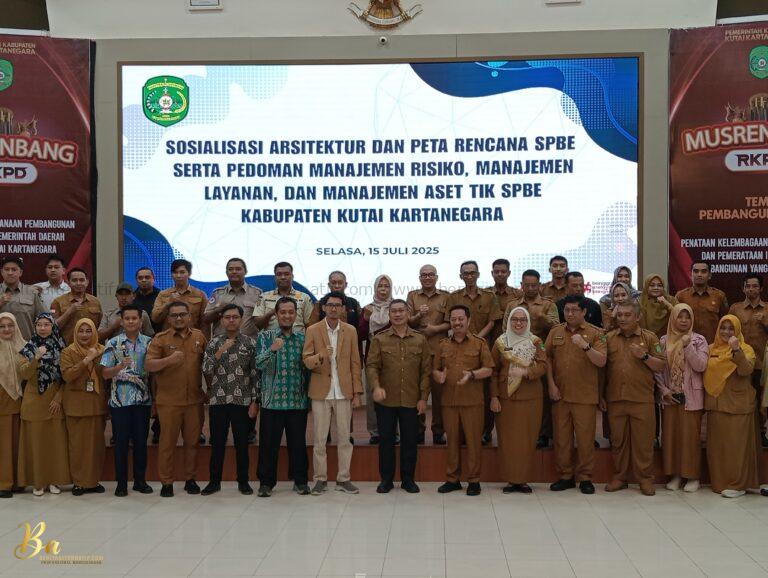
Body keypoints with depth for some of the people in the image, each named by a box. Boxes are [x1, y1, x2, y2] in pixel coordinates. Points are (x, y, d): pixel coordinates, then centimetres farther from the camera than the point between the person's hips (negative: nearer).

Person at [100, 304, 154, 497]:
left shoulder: (149, 342, 5)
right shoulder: (113, 343, 0)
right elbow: (105, 373, -3)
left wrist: (155, 397, 0)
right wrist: (120, 366, -22)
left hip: (143, 400, 2)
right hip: (119, 400, -2)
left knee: (141, 441, 8)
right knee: (121, 441, 3)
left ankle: (140, 480, 19)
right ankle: (121, 483, 13)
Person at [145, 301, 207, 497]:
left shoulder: (199, 337, 8)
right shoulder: (160, 339, -2)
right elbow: (148, 365, -10)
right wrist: (169, 360, -27)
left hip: (194, 399, 3)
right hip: (168, 401, -3)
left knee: (192, 441, 10)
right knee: (167, 442, 4)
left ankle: (190, 479, 22)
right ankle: (166, 482, 13)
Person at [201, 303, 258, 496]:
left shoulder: (250, 343, 2)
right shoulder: (214, 343, 5)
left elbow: (255, 374, 1)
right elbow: (206, 369, -5)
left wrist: (254, 402, -4)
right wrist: (221, 350, -15)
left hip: (242, 401, -1)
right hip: (218, 400, 1)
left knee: (242, 443, 5)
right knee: (217, 442, 6)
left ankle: (243, 481, 17)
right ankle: (214, 481, 18)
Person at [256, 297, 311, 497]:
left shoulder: (303, 338, 9)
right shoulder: (265, 336, 3)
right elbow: (259, 364, -11)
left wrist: (309, 396, 5)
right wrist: (272, 349, -30)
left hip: (298, 402, 2)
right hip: (272, 400, -1)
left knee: (298, 443, 7)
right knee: (269, 444, 3)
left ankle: (301, 481, 18)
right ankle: (266, 482, 14)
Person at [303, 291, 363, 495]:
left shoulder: (350, 331, 6)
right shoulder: (313, 330, 1)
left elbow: (355, 363, 5)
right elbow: (306, 360, -4)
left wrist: (357, 392, 1)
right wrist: (321, 356, -25)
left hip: (344, 392, 1)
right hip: (321, 392, -1)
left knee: (344, 438, 5)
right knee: (319, 439, 3)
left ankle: (343, 479, 14)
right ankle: (320, 479, 13)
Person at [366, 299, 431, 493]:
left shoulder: (420, 340, 5)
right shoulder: (379, 339, 2)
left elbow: (426, 370, 5)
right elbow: (371, 366, -3)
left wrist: (423, 397, -1)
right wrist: (376, 386, -21)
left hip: (411, 401, 1)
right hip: (386, 400, -1)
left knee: (410, 440, 7)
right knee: (386, 440, 6)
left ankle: (408, 479, 19)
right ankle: (386, 479, 17)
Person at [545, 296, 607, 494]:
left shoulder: (595, 333, 0)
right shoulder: (555, 332, 9)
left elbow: (602, 361, -9)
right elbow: (547, 358, 7)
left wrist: (585, 346, -24)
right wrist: (551, 385, -2)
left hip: (585, 395, -3)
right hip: (560, 394, 3)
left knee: (585, 437, 1)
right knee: (561, 436, 7)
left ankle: (585, 477, 12)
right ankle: (564, 476, 18)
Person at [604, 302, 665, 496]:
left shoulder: (649, 338, 5)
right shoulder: (609, 338, 10)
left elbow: (661, 366, 2)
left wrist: (645, 356, -14)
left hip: (642, 398, -2)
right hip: (615, 398, 2)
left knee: (643, 440, 1)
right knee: (618, 440, 8)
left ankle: (645, 479, 11)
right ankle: (619, 477, 19)